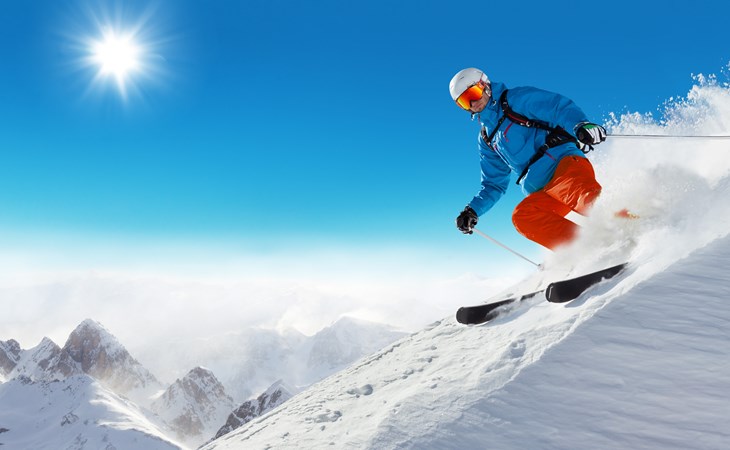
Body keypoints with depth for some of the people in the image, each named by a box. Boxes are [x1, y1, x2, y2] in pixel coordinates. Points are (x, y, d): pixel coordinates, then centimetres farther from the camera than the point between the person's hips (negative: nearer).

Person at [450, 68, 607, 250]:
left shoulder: (516, 100, 8)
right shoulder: (487, 140, 25)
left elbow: (560, 107, -6)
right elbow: (494, 185, 27)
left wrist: (581, 125, -27)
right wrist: (472, 210, 11)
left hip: (563, 162, -4)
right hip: (542, 192, 5)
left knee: (585, 196, -36)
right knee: (522, 216, -26)